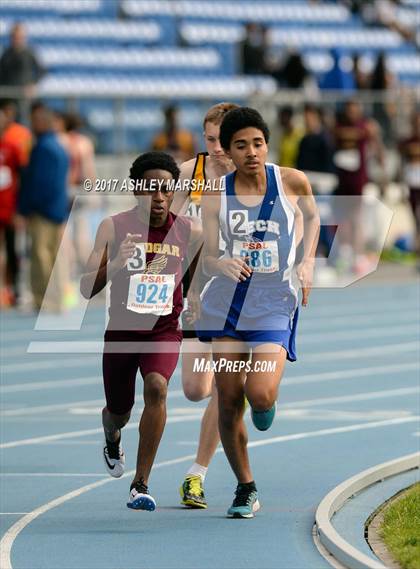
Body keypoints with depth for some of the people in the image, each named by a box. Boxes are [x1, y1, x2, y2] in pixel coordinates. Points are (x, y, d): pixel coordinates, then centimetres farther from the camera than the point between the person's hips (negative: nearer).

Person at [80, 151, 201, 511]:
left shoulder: (189, 233, -8)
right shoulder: (115, 228, -10)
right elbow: (87, 289, -13)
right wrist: (116, 264, -30)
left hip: (165, 331, -1)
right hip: (122, 330, 1)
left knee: (156, 387, -29)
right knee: (119, 410, 15)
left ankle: (141, 484, -24)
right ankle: (112, 445, 56)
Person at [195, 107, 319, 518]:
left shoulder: (291, 182, -5)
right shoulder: (216, 196, -3)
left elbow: (312, 216, 17)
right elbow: (208, 259, -3)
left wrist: (308, 263, 6)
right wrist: (223, 264, -26)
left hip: (274, 302, -2)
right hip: (227, 302, 2)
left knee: (260, 396, -19)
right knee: (228, 402, 2)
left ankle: (265, 406, 22)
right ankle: (245, 490, 19)